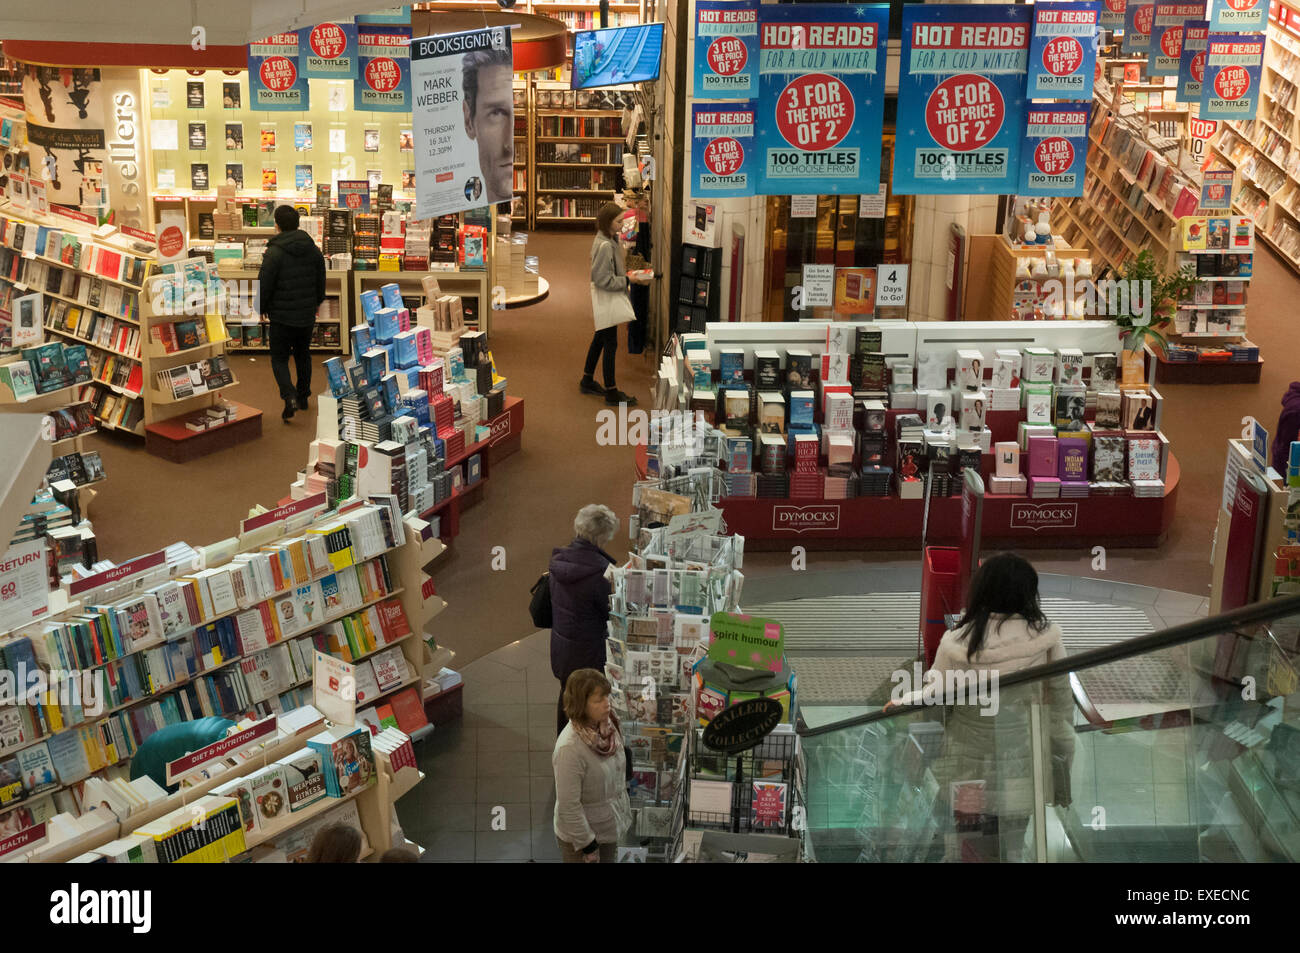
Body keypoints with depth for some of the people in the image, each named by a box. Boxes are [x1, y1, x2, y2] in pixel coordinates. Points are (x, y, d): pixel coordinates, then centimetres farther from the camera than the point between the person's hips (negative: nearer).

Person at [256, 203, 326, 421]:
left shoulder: (274, 252, -17)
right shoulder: (313, 249, 1)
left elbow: (264, 285, -14)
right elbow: (321, 281, 12)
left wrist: (262, 308, 4)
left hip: (282, 315, -5)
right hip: (307, 314, 5)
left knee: (279, 358, 4)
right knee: (303, 355, 21)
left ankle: (289, 396, -18)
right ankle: (303, 396, 31)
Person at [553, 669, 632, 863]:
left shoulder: (605, 726, -8)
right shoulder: (569, 748, -31)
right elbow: (569, 805, -26)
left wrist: (624, 809, 15)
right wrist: (587, 844, -19)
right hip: (583, 833, -7)